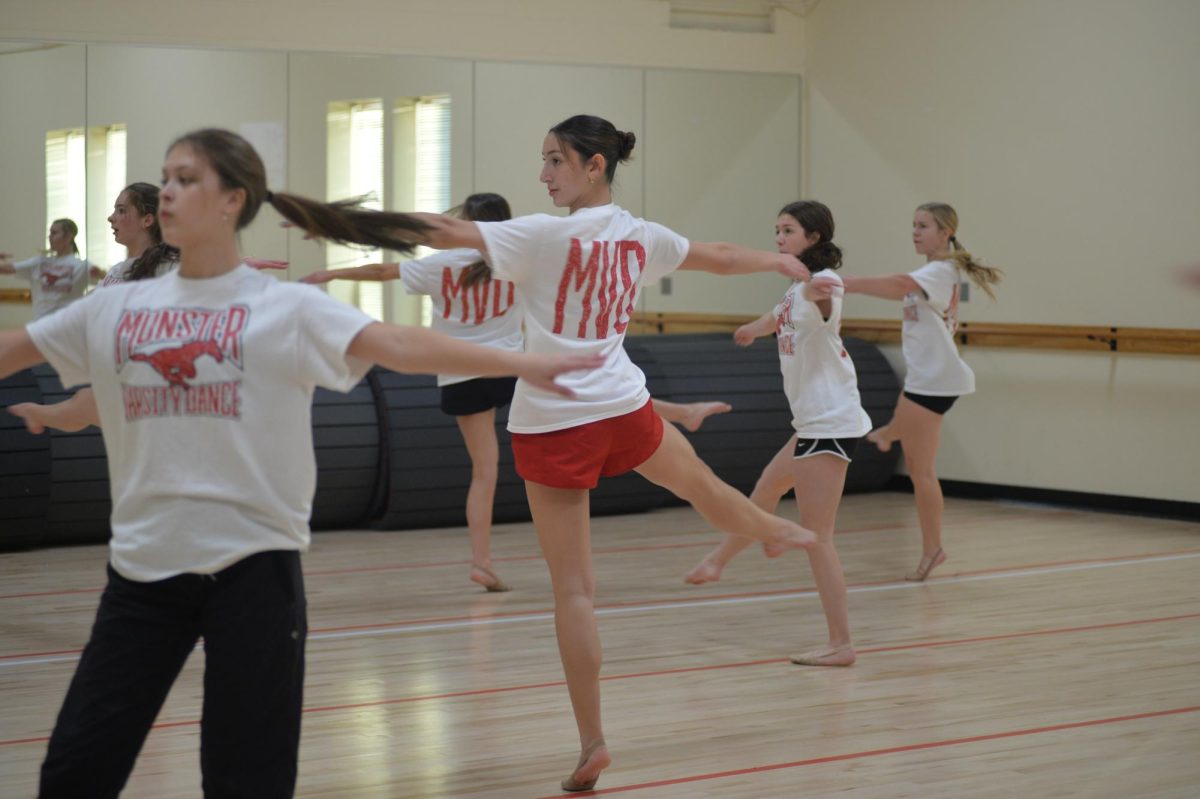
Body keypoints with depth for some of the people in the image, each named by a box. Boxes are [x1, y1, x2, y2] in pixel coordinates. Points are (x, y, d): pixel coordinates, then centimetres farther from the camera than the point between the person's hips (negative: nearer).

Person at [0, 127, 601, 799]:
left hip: (253, 565, -3)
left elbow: (399, 346, -13)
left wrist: (523, 364, -21)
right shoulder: (115, 309, 8)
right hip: (143, 566, 4)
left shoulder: (287, 307, -4)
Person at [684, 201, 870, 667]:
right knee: (763, 497, 27)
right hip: (812, 422, 9)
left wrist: (814, 291, -66)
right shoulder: (795, 292, 13)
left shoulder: (822, 286, -16)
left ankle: (841, 644, -8)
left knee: (815, 535, -10)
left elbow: (823, 305, -42)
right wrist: (752, 329, 58)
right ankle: (716, 562, 49)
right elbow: (776, 320, 37)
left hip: (831, 423, -9)